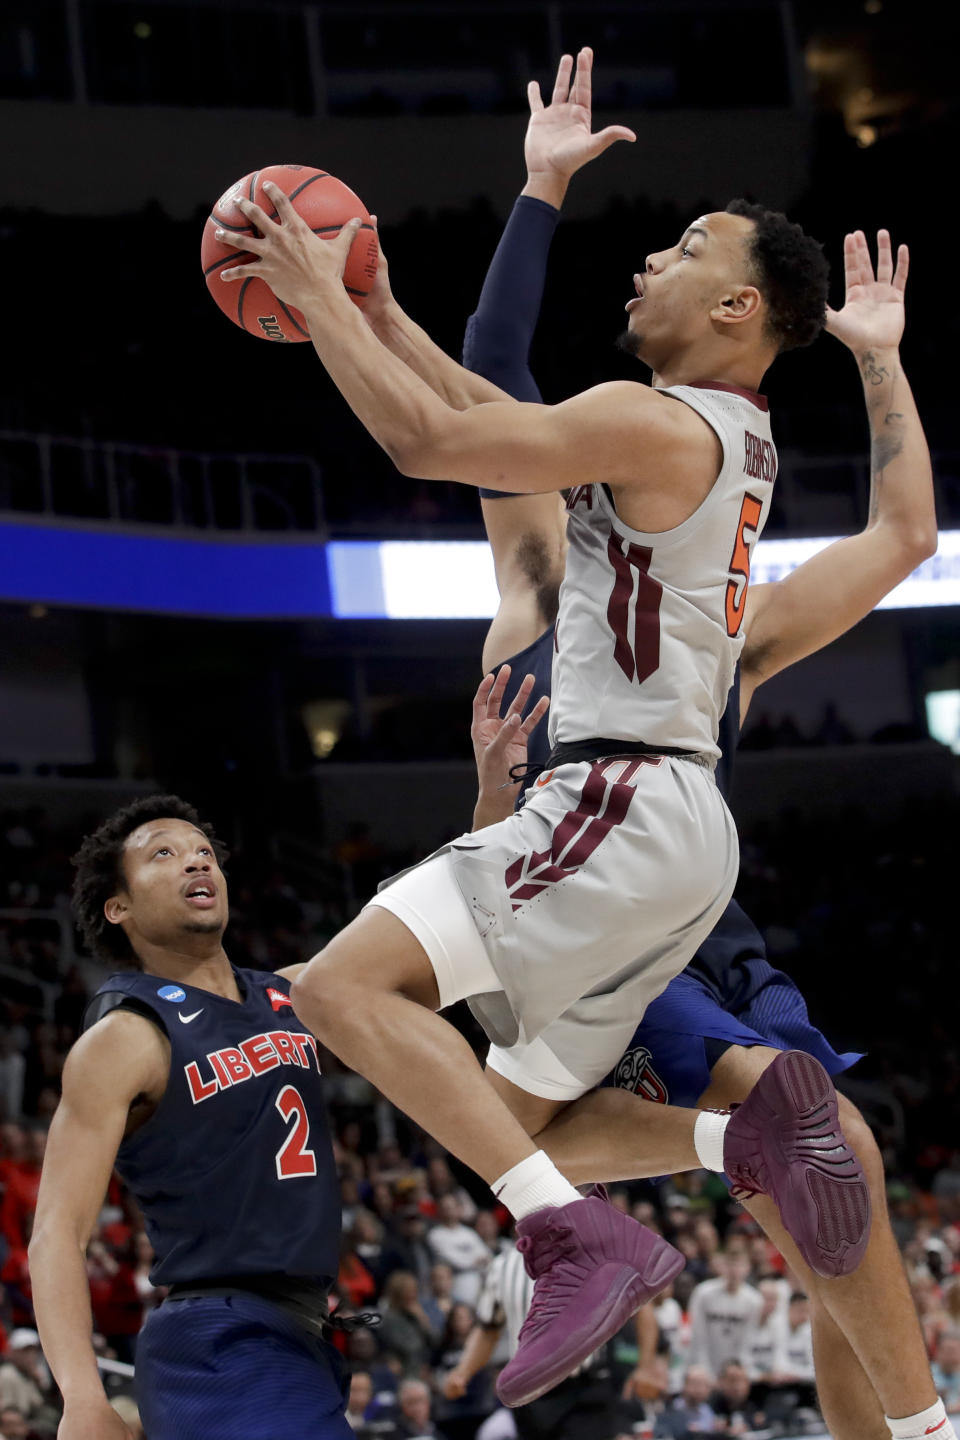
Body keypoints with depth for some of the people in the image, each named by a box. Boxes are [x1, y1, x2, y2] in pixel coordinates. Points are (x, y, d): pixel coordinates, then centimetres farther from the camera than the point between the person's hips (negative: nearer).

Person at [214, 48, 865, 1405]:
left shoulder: (657, 423, -10)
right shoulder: (730, 441, 19)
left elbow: (427, 440, -15)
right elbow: (504, 425, 30)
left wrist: (319, 296, -4)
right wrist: (376, 310, 28)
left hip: (627, 806, -10)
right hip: (678, 831, 10)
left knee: (346, 985, -20)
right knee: (511, 1122, 13)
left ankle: (584, 1239, -27)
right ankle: (753, 1133, -3)